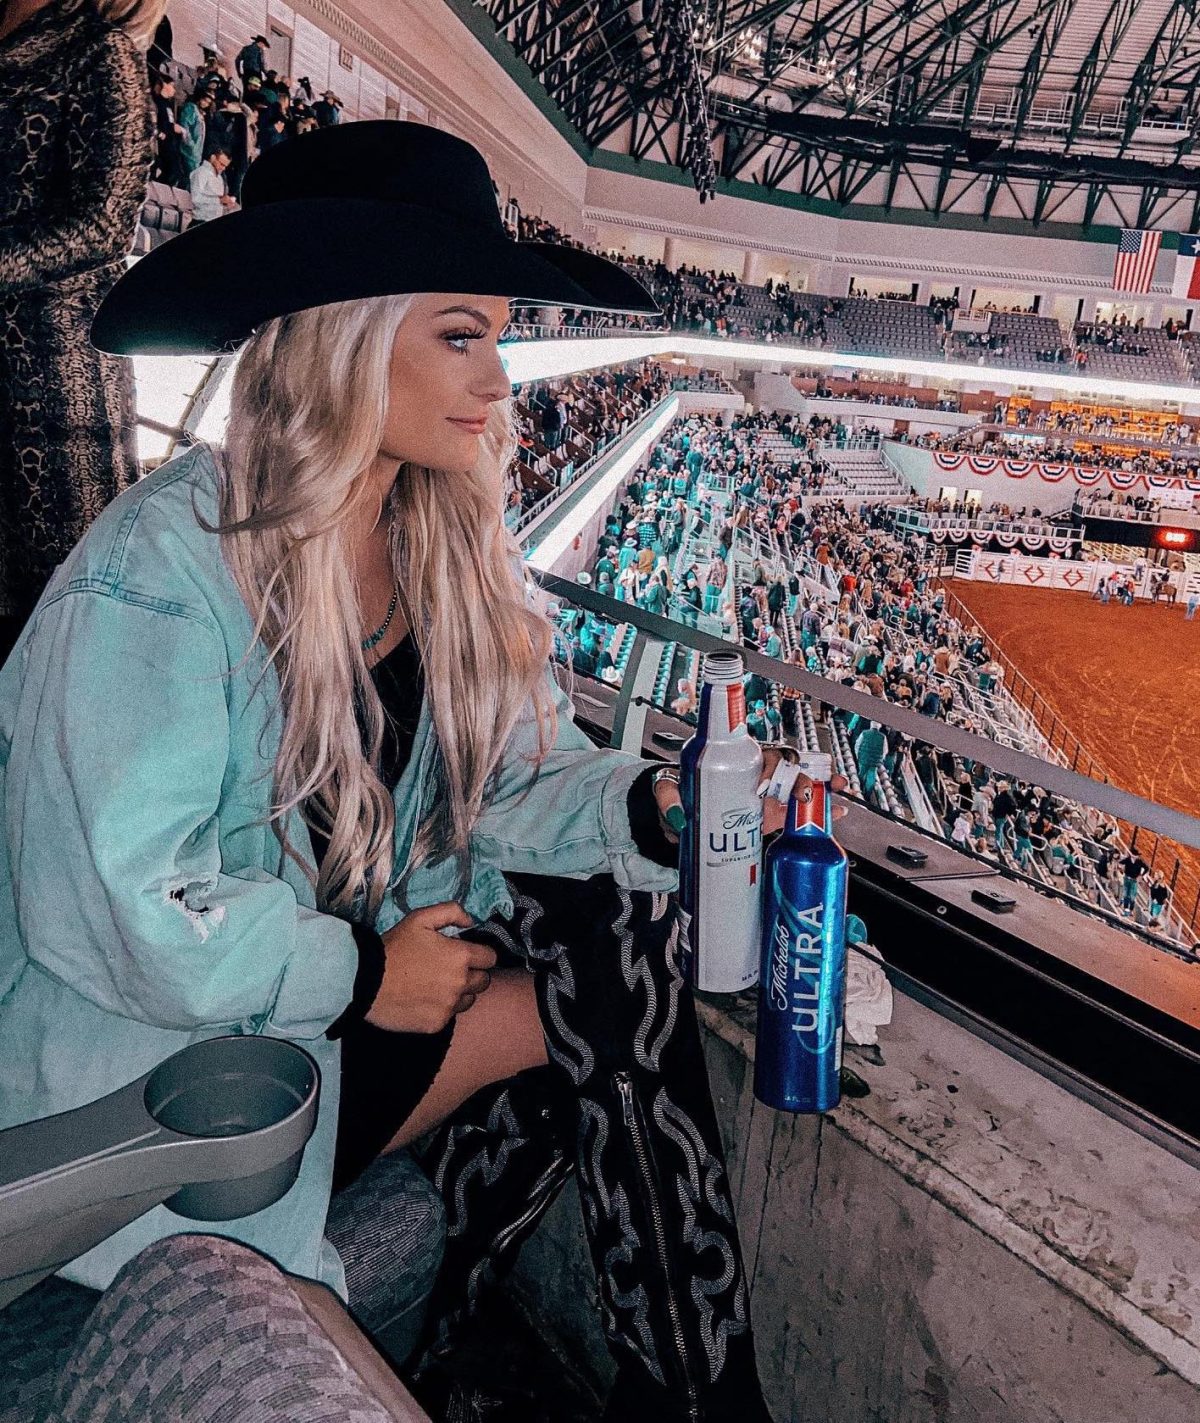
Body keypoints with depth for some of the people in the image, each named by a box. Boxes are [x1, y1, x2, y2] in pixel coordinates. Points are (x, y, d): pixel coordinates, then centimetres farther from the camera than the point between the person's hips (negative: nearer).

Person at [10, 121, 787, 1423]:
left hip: (372, 953, 7)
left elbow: (510, 776, 0)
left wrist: (649, 804, -19)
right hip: (157, 1058, -7)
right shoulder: (160, 571, -21)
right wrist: (364, 975, -17)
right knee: (601, 979, -17)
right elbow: (119, 911, -24)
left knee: (614, 909, -14)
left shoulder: (442, 546, 1)